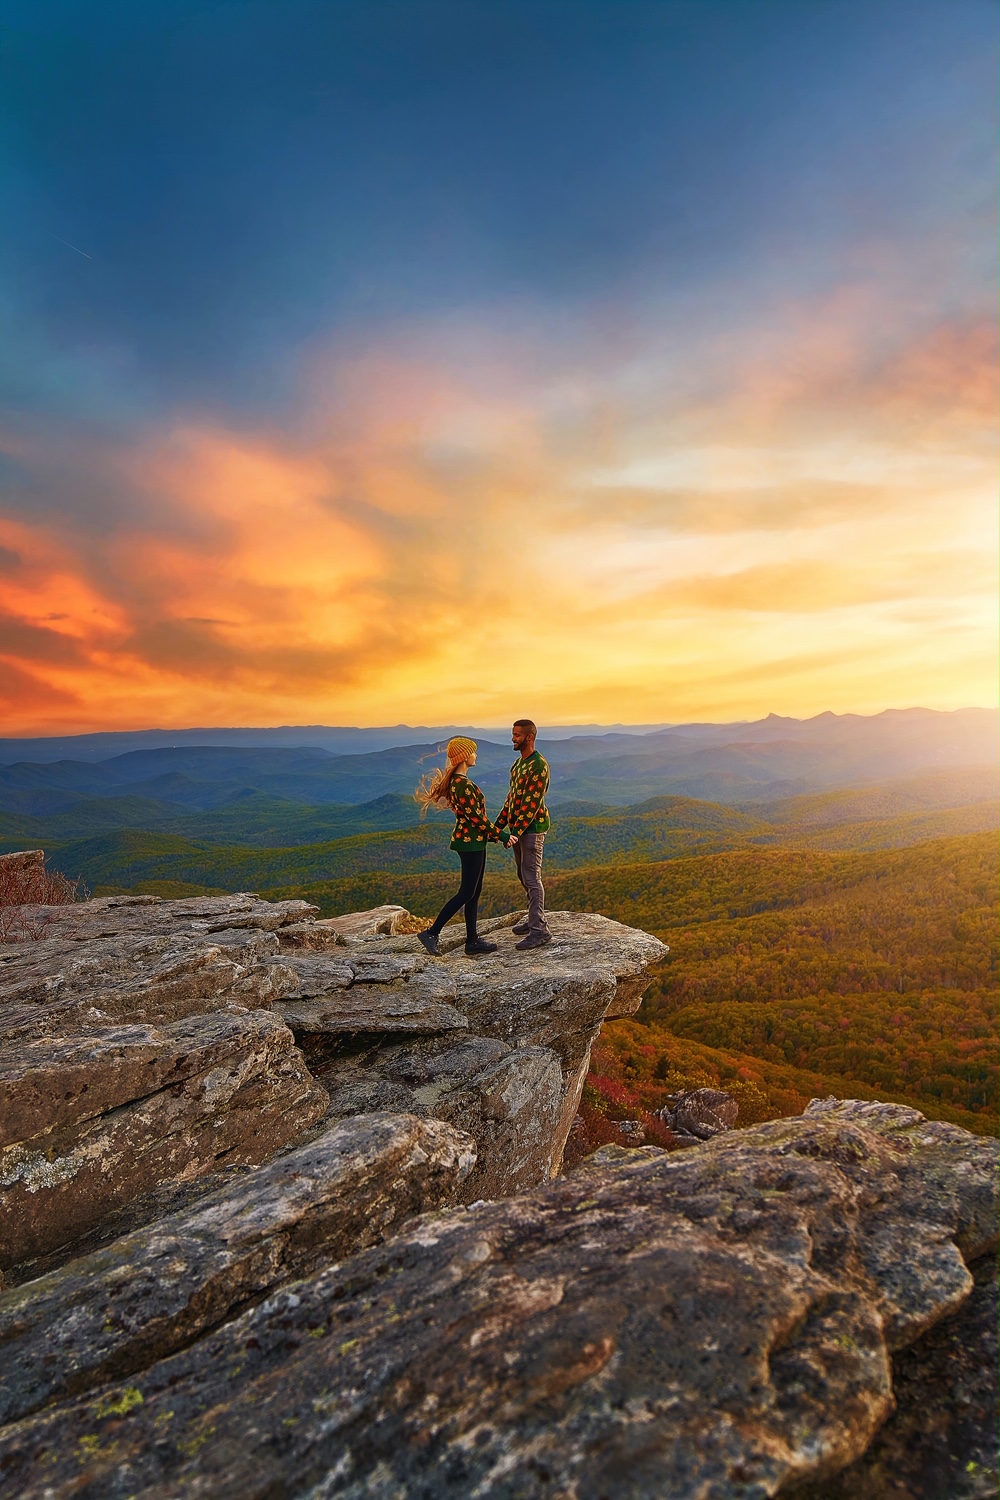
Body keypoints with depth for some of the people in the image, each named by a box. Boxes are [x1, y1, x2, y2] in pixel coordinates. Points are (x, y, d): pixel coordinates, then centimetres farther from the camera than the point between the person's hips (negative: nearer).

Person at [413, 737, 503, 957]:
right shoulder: (464, 784, -21)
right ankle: (432, 933, 2)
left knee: (475, 891, 13)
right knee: (466, 892, -2)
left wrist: (491, 834, 14)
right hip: (471, 842, -10)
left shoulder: (454, 780, 10)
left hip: (470, 840, 10)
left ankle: (472, 941, 20)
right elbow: (477, 817, -21)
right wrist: (500, 835, -12)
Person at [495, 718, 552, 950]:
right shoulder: (519, 762, 14)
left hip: (532, 827, -10)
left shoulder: (539, 765, -16)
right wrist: (499, 825, 13)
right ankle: (535, 919, 27)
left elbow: (532, 804, -21)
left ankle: (540, 931, -6)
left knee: (531, 878, -9)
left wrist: (515, 832, -23)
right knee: (523, 876, 15)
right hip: (518, 826, 10)